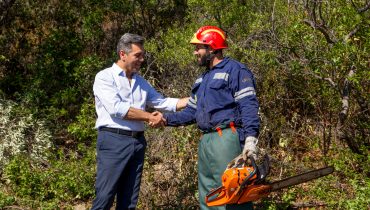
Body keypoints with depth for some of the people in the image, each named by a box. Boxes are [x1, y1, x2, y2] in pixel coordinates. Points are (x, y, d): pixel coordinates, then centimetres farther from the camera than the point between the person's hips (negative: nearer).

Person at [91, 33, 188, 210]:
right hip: (114, 141, -7)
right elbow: (116, 108, -16)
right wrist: (150, 117, -10)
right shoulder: (105, 77, -4)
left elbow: (162, 102, 19)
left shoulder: (141, 81, 17)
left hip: (138, 142, 7)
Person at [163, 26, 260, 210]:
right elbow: (191, 112, 23)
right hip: (205, 141, 9)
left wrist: (250, 139, -25)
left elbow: (249, 107, -15)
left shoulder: (235, 70, -5)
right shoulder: (202, 79, 23)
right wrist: (167, 119, 10)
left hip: (226, 140, -9)